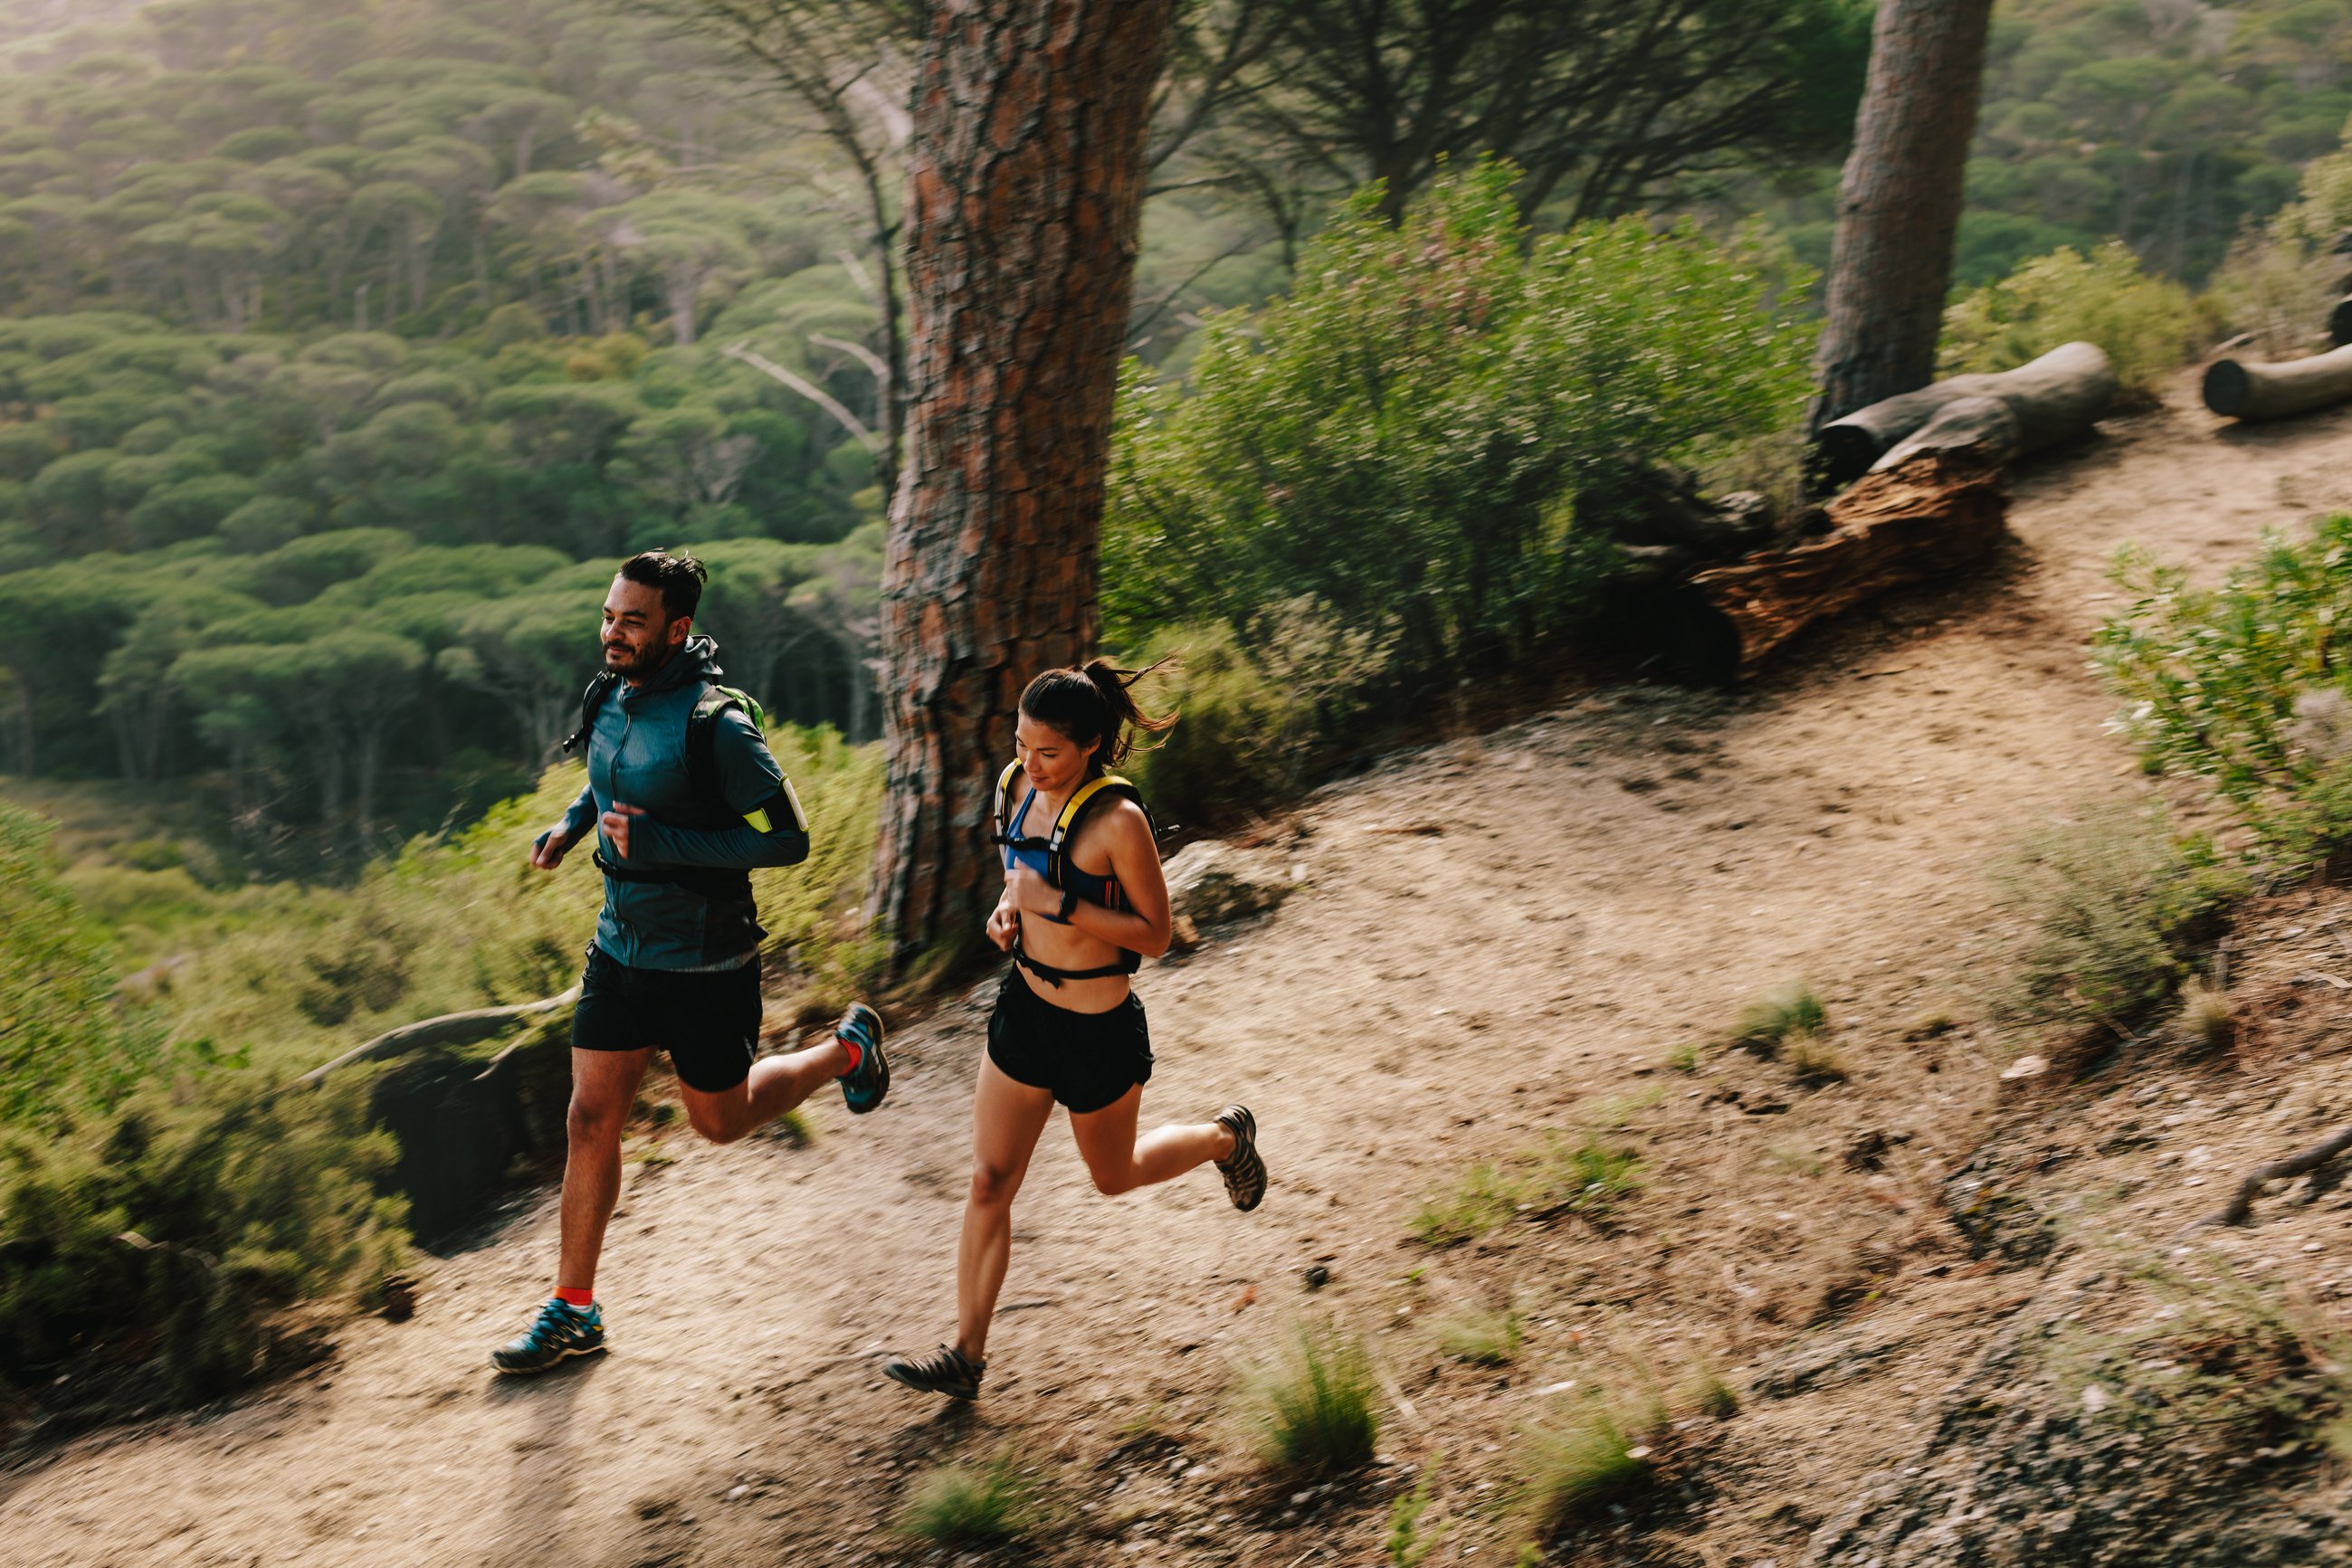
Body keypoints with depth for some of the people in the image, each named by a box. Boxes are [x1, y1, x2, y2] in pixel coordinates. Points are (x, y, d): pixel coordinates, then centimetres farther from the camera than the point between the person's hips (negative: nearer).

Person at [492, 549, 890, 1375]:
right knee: (590, 1120, 4)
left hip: (705, 960, -6)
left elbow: (788, 839, -22)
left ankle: (847, 1049, 38)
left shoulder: (716, 725, -23)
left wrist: (657, 842, -26)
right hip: (622, 947, 6)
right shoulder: (611, 700, -1)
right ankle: (573, 1309, 14)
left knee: (719, 1119, 13)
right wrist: (573, 823, 3)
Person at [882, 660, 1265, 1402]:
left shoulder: (1118, 820, -23)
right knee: (989, 1182, 4)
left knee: (1114, 1175, 18)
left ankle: (1225, 1138, 47)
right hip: (1024, 1007, 6)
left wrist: (1058, 904, -27)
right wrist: (1009, 907, -3)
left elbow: (1155, 934, -18)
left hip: (1098, 1030, -6)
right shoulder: (1020, 787, -2)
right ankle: (966, 1356, 12)